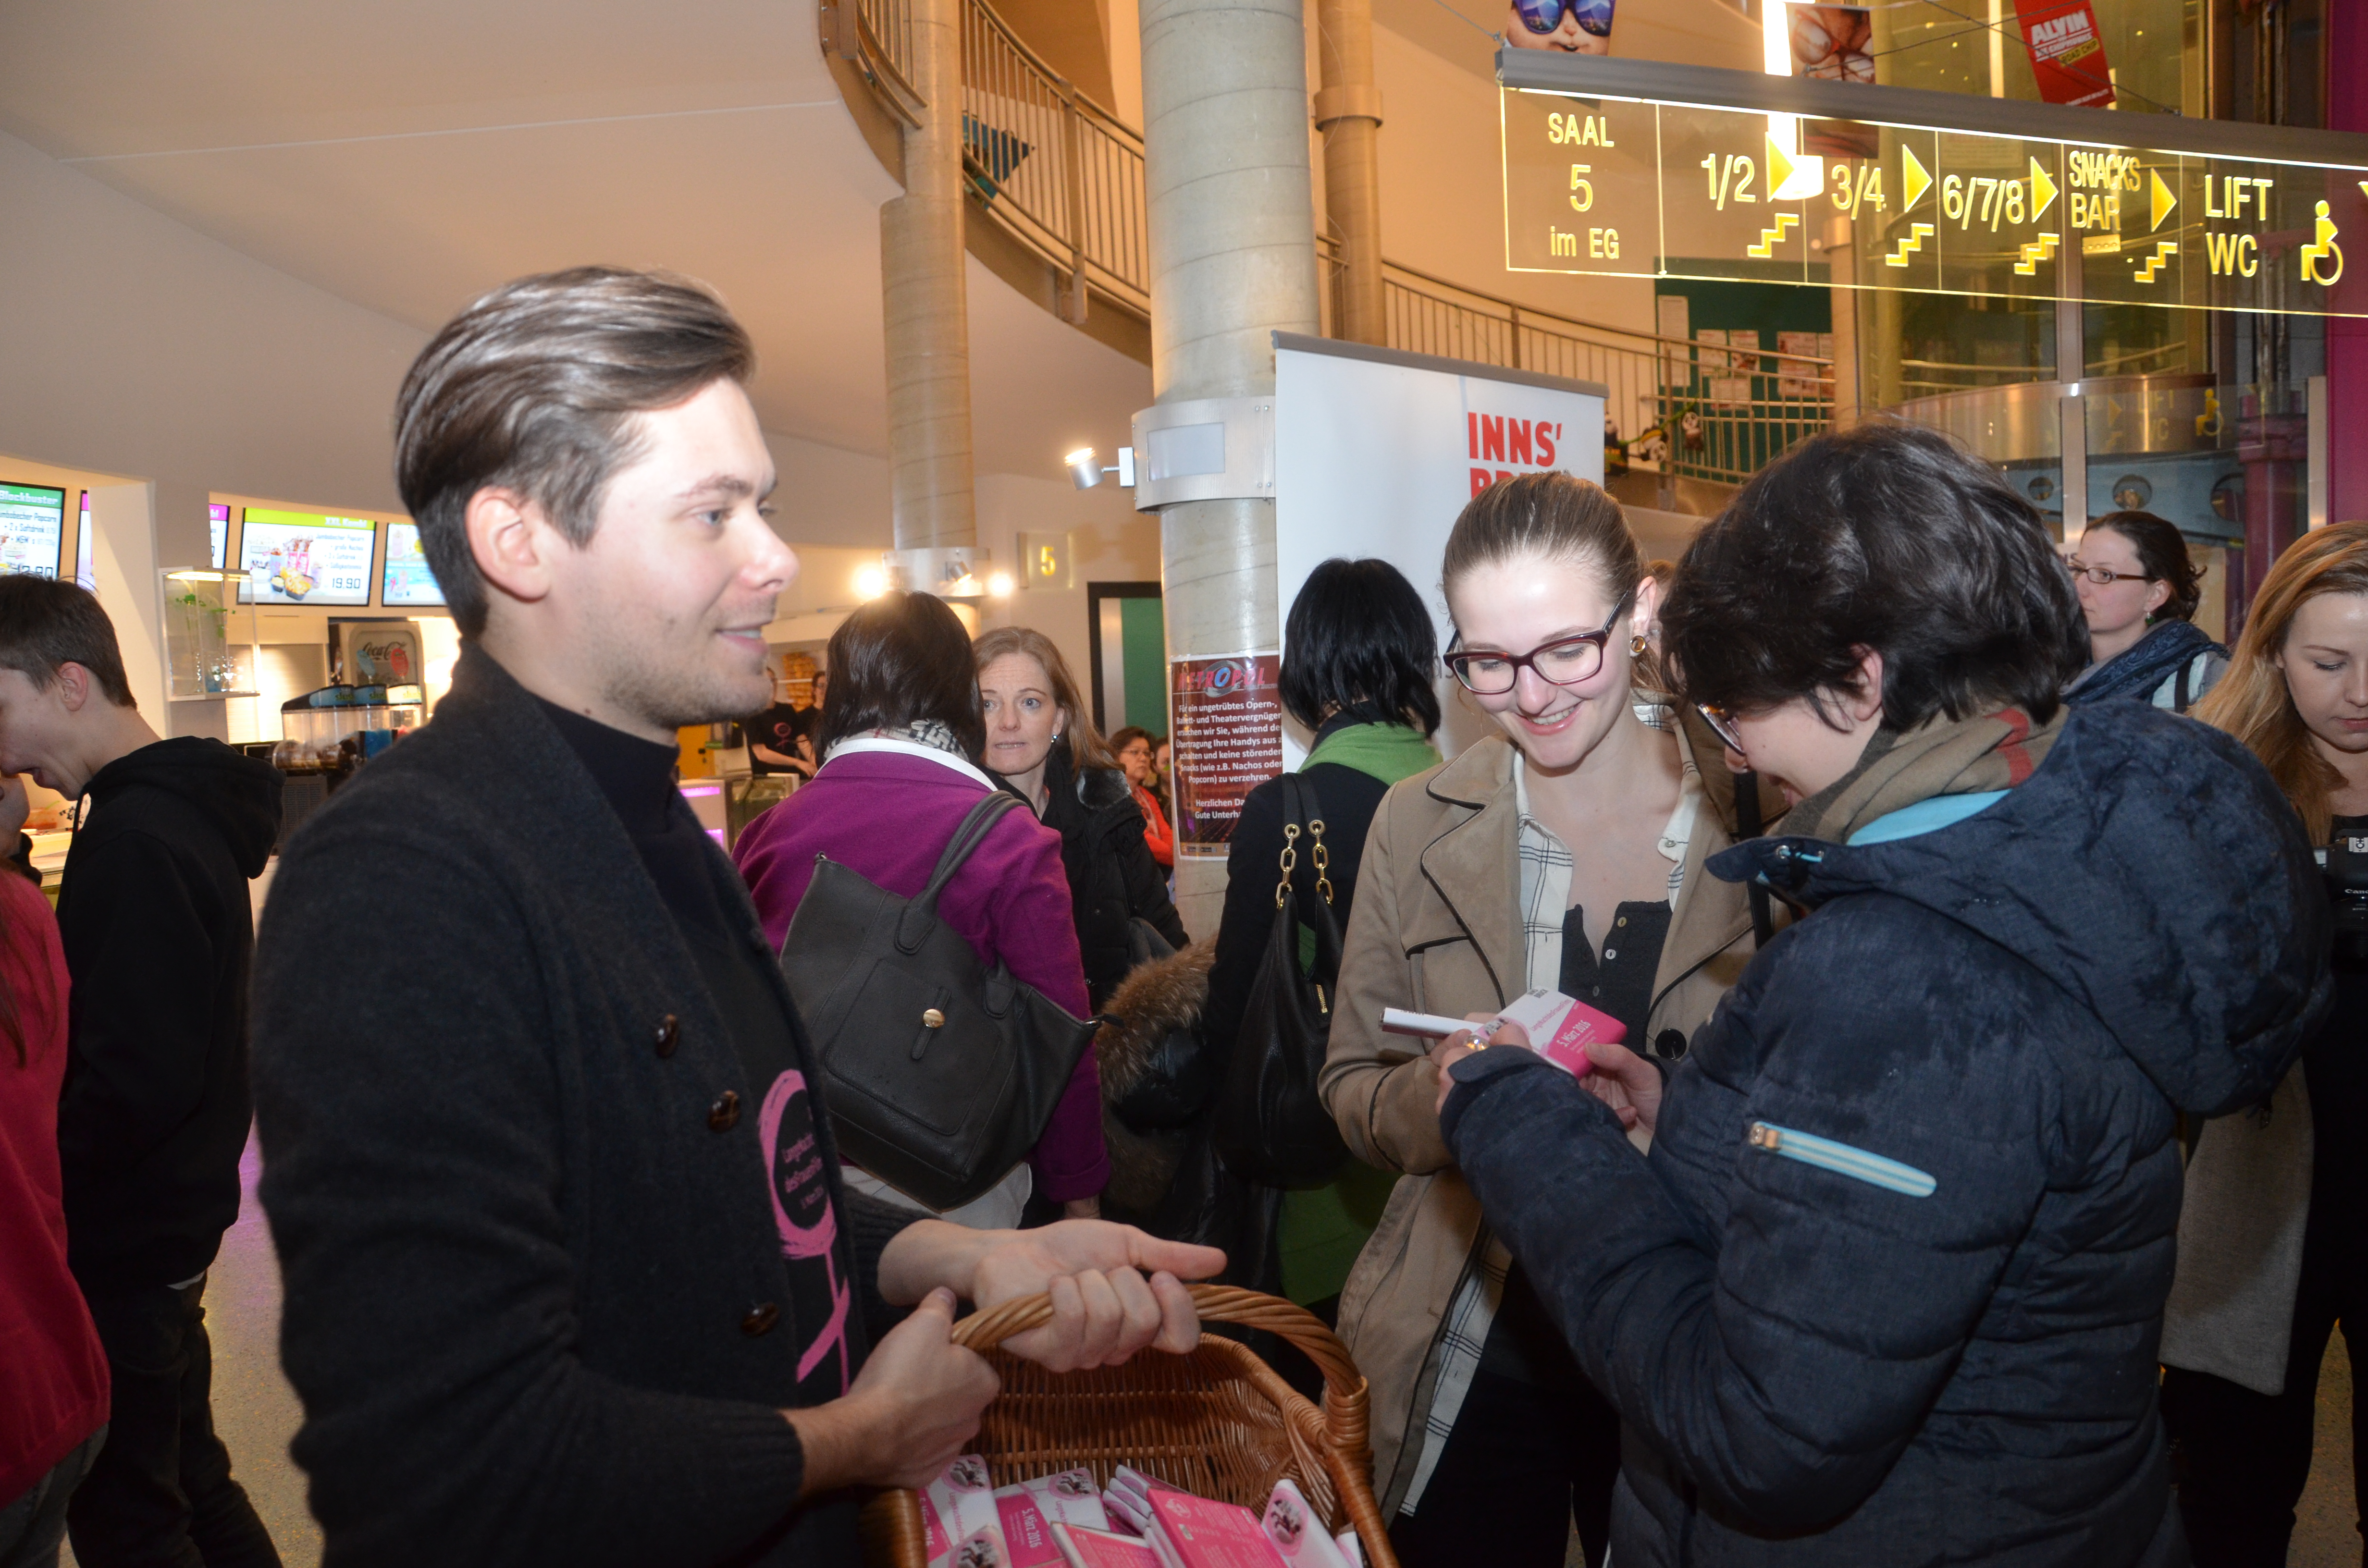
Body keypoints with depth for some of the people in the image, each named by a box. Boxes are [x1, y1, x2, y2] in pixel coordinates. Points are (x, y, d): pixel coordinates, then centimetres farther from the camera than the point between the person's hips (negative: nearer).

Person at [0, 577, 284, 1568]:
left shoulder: (136, 842, -22)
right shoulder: (184, 812, 8)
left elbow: (134, 1083, -26)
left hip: (124, 1243, -9)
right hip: (168, 1220, 9)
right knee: (186, 1478, 22)